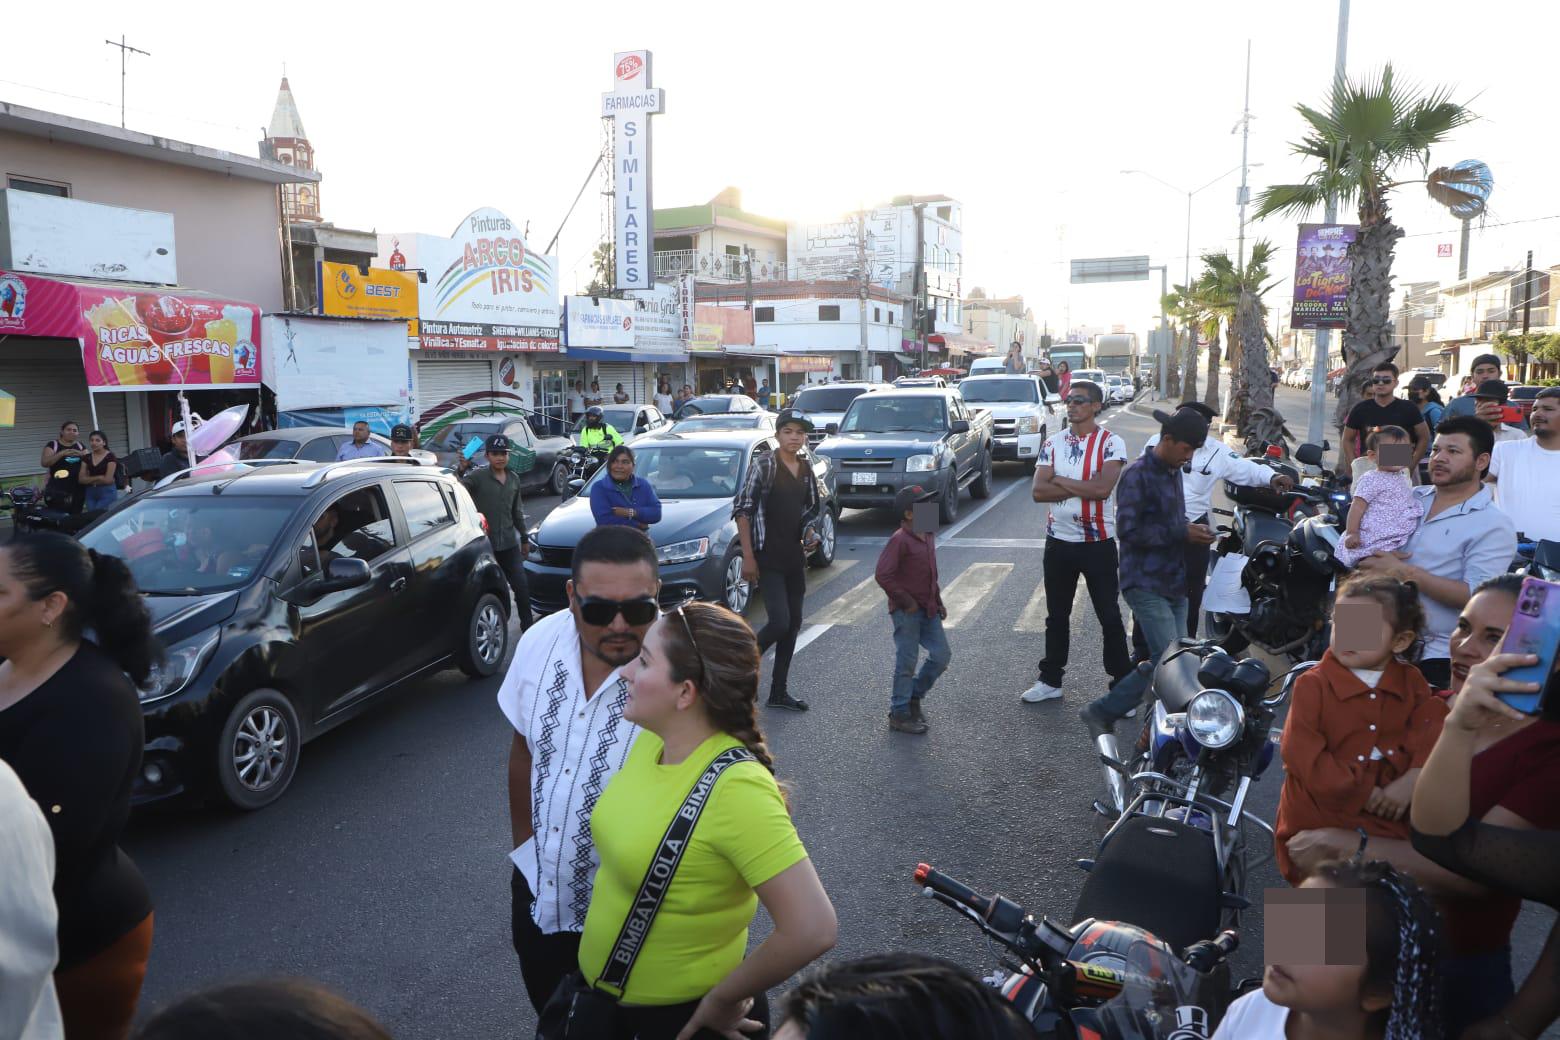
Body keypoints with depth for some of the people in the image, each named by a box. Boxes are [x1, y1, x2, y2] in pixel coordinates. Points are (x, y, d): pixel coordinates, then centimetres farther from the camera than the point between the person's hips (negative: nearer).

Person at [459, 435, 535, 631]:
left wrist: (524, 538, 21)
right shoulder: (478, 477, -9)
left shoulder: (514, 479, 9)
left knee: (521, 586, 6)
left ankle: (527, 624, 19)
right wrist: (461, 470, -40)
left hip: (509, 544, 5)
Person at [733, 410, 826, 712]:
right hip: (767, 557, -7)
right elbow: (742, 509, -12)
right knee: (780, 622, -15)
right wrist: (748, 557, -16)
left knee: (794, 623, 10)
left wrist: (810, 534, 2)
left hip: (795, 557, 7)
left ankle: (778, 692, 21)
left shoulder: (806, 467, 8)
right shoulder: (762, 464, -11)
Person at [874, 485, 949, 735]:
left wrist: (938, 602, 17)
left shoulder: (929, 536, 9)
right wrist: (906, 602, -18)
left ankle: (913, 696, 28)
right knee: (907, 662, -1)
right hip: (906, 612, -8)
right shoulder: (899, 540, -18)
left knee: (941, 656, 9)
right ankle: (899, 713, 13)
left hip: (928, 610, 8)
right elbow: (883, 575, -23)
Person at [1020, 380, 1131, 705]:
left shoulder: (1111, 443, -8)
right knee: (1057, 616, 14)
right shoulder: (1053, 443, 4)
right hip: (1058, 540, 4)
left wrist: (1060, 481, -12)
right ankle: (1050, 680, 26)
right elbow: (1038, 491, -7)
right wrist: (1083, 488, -15)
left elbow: (1103, 488, -22)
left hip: (1098, 542, -4)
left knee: (1110, 616, 4)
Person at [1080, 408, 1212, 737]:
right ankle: (1100, 712, -3)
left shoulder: (1173, 472, 16)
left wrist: (1193, 531, 6)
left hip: (1173, 583, 9)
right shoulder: (1137, 475, -13)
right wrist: (1181, 533, -18)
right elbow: (1127, 529, -21)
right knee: (1168, 662, -15)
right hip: (1146, 584, -9)